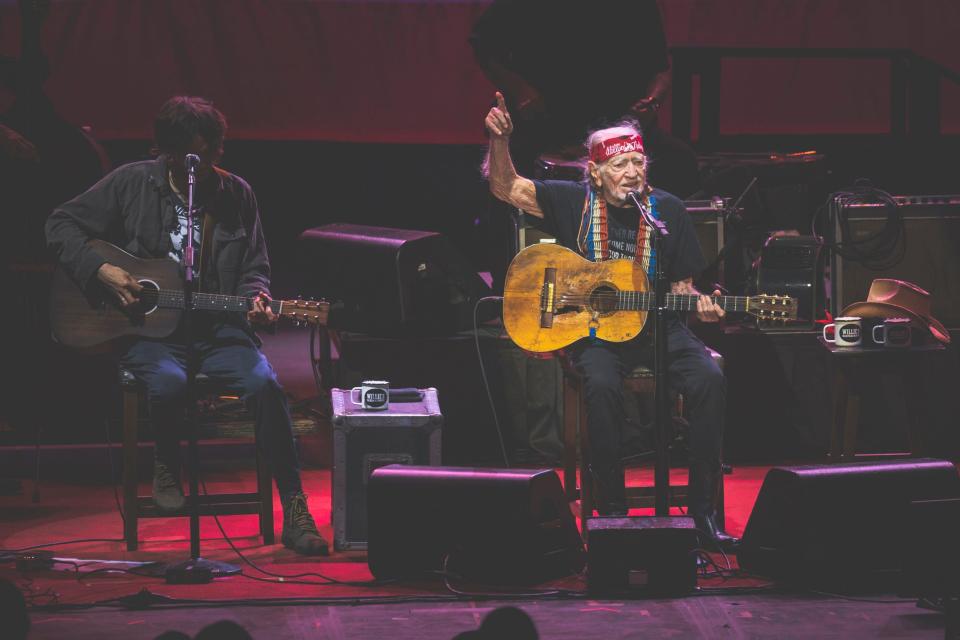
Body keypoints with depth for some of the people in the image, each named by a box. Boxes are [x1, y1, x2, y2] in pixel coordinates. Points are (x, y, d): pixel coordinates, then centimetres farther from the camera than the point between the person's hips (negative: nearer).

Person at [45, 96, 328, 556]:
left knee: (264, 383, -28)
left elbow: (254, 268, 11)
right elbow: (61, 224, 5)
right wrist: (102, 271, -10)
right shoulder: (133, 183, 1)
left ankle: (295, 513, -22)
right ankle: (166, 468, -1)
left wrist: (256, 299, -12)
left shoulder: (236, 194, 5)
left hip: (216, 327, 1)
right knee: (168, 380, -36)